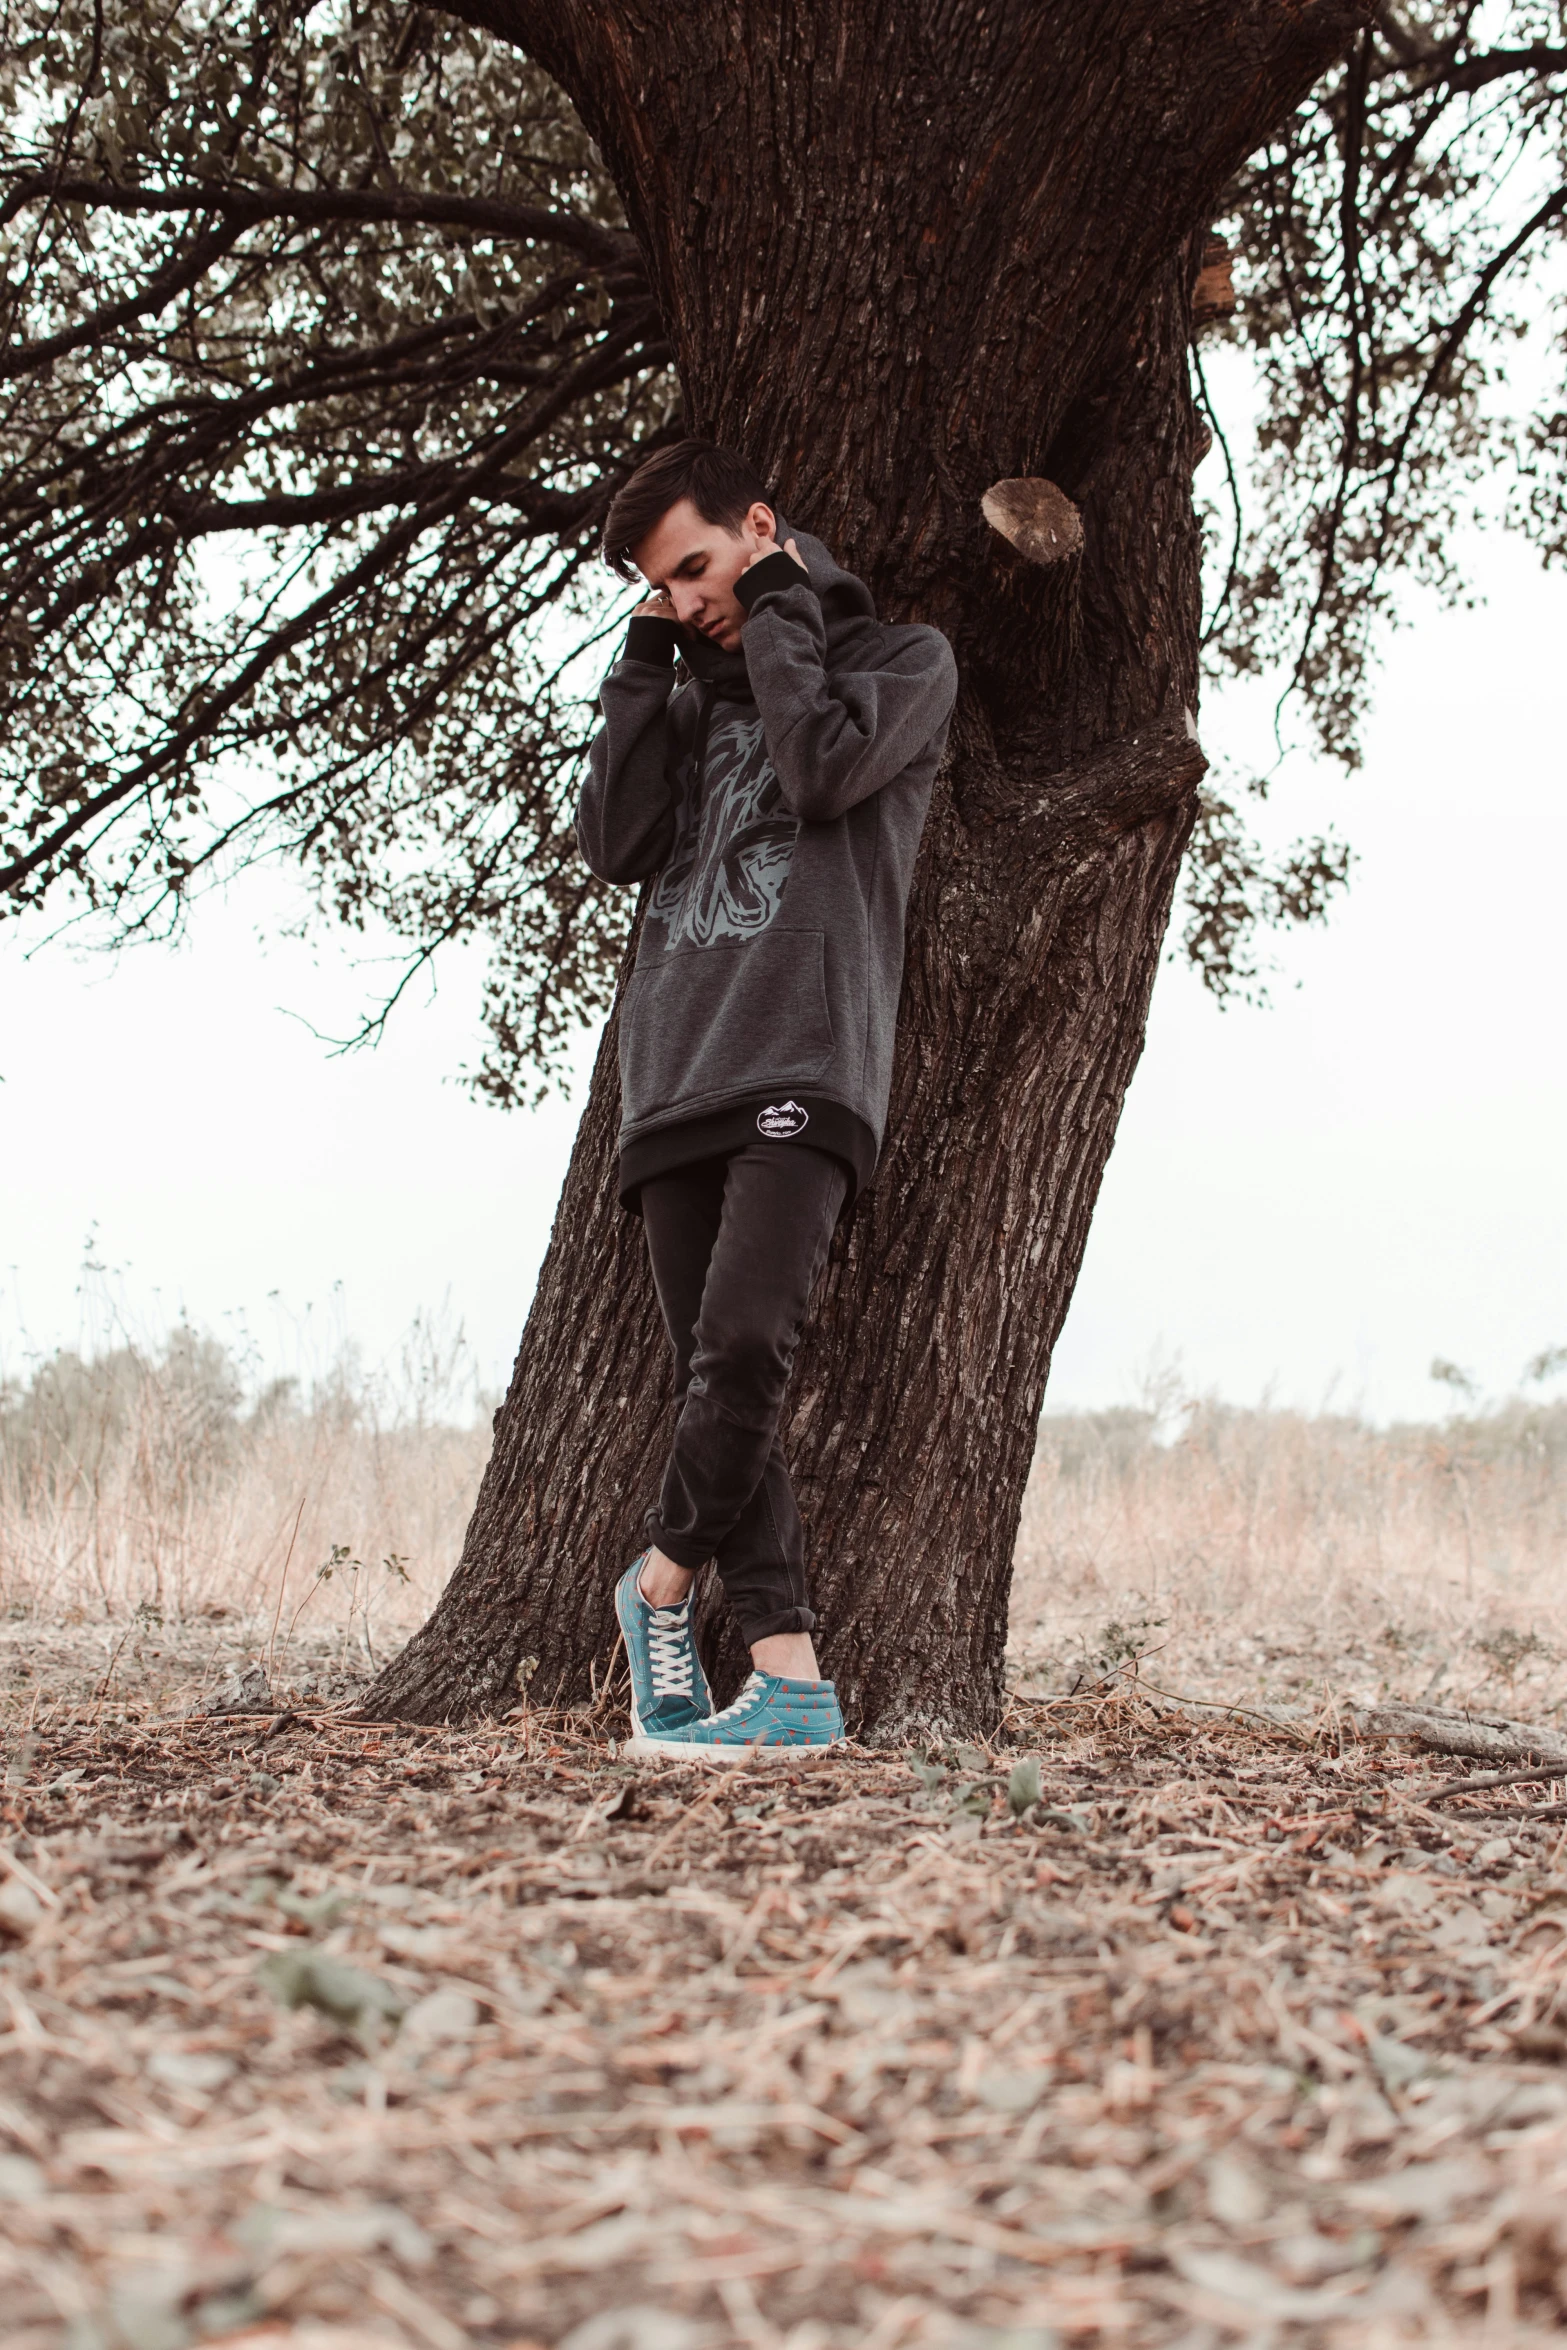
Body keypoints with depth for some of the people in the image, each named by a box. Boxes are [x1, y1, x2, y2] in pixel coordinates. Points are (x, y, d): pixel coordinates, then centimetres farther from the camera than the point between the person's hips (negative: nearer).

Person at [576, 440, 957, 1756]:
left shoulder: (904, 660, 12)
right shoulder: (694, 699, 27)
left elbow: (826, 770, -8)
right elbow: (615, 846, 13)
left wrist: (776, 606, 4)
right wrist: (646, 663, 12)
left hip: (807, 1069, -6)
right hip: (675, 1080, 6)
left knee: (743, 1342, -22)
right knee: (717, 1380, -1)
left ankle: (663, 1580, 0)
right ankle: (790, 1681, 0)